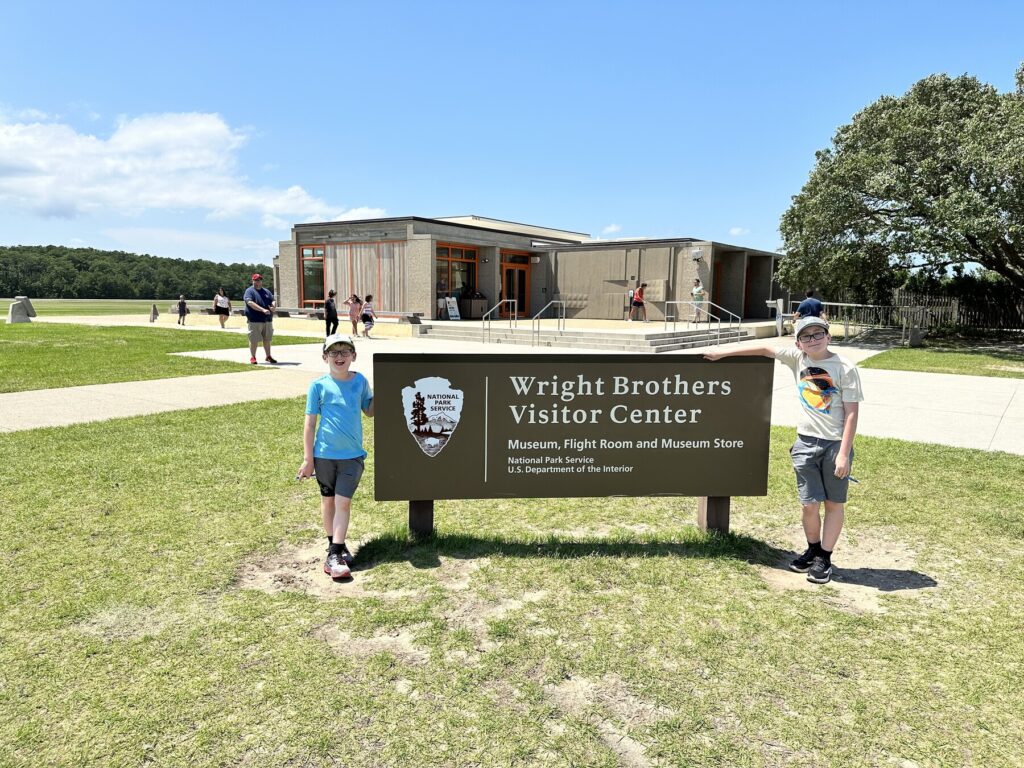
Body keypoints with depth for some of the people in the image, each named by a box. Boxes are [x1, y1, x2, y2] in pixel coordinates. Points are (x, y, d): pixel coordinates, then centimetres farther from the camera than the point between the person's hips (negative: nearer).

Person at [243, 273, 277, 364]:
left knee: (267, 340, 13)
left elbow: (273, 301, 10)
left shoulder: (266, 291, 17)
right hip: (254, 320, -5)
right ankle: (252, 357, 10)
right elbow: (250, 303, -18)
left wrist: (274, 307, -16)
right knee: (254, 340, -1)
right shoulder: (249, 291, -3)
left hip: (267, 320, 5)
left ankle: (268, 356, 23)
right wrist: (262, 310, -29)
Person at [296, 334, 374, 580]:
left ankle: (335, 554, 0)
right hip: (324, 454, 0)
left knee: (343, 502, -4)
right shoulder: (318, 386, -6)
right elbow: (310, 424, -3)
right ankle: (334, 545, 31)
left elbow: (369, 411, 14)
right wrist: (308, 459, -3)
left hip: (352, 455, 1)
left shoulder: (360, 381, 1)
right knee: (328, 500, 14)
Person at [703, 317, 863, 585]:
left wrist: (843, 453, -14)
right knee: (809, 504, 4)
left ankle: (824, 557, 19)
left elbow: (852, 412, -9)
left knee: (834, 503, 8)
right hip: (805, 442, 3)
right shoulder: (797, 358, 3)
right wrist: (724, 353, 11)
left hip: (835, 444, -3)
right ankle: (812, 550, 26)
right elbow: (766, 349, 12)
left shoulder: (845, 369, -8)